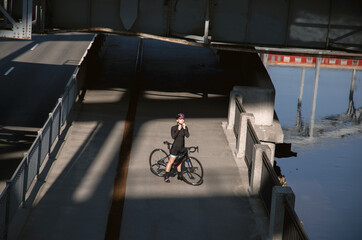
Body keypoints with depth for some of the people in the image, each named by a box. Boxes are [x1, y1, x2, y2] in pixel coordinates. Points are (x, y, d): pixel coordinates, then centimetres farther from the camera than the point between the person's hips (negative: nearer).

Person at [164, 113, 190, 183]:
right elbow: (173, 136, -21)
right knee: (171, 162, -4)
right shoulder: (174, 128, -7)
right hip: (175, 147, -4)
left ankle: (179, 176, 24)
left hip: (182, 147, 4)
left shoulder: (185, 127, 3)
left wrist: (184, 128, -22)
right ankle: (166, 177, 1)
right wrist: (178, 130, -28)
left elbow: (187, 135, -12)